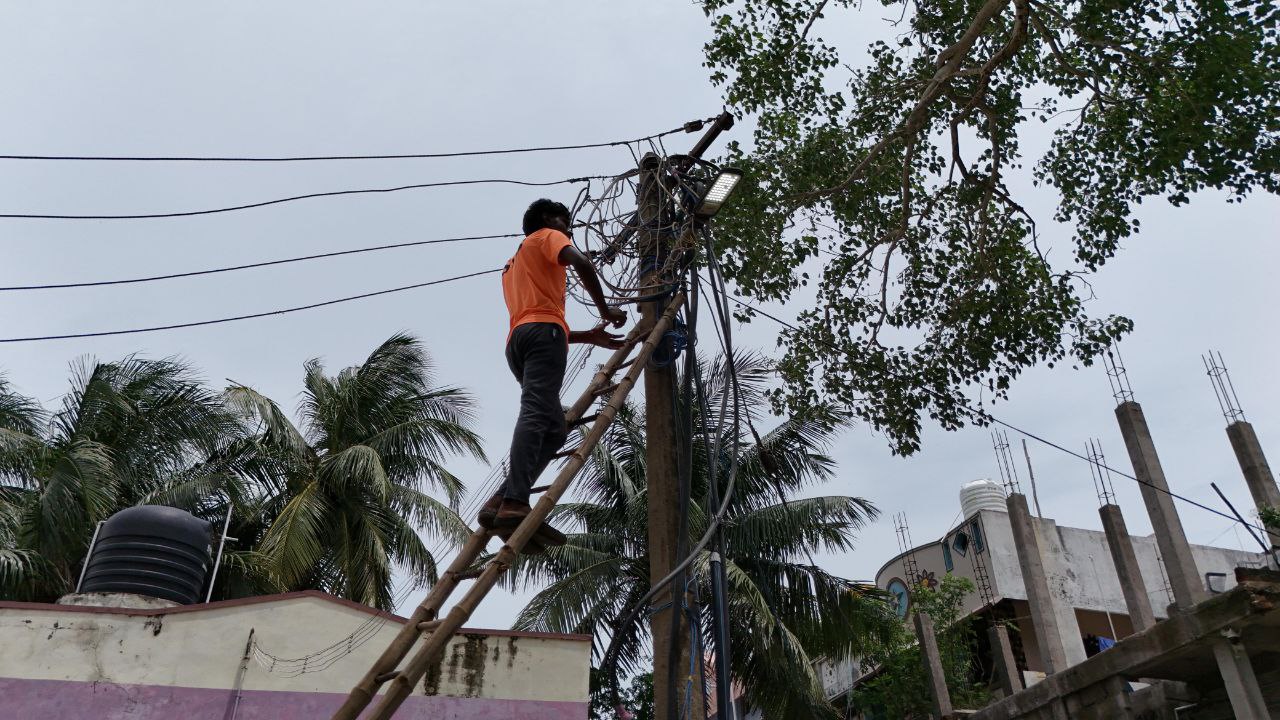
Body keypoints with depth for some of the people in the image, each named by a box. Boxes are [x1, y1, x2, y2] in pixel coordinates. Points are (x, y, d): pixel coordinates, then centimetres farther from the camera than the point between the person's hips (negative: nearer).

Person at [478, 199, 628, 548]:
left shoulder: (513, 265, 40)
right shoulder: (547, 236, 16)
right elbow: (580, 262, -8)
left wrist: (592, 336, 34)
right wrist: (605, 310, 1)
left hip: (517, 339, 8)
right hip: (543, 331, -8)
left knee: (554, 428, 3)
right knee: (536, 414, -23)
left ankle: (501, 502, -12)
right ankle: (515, 503, -39)